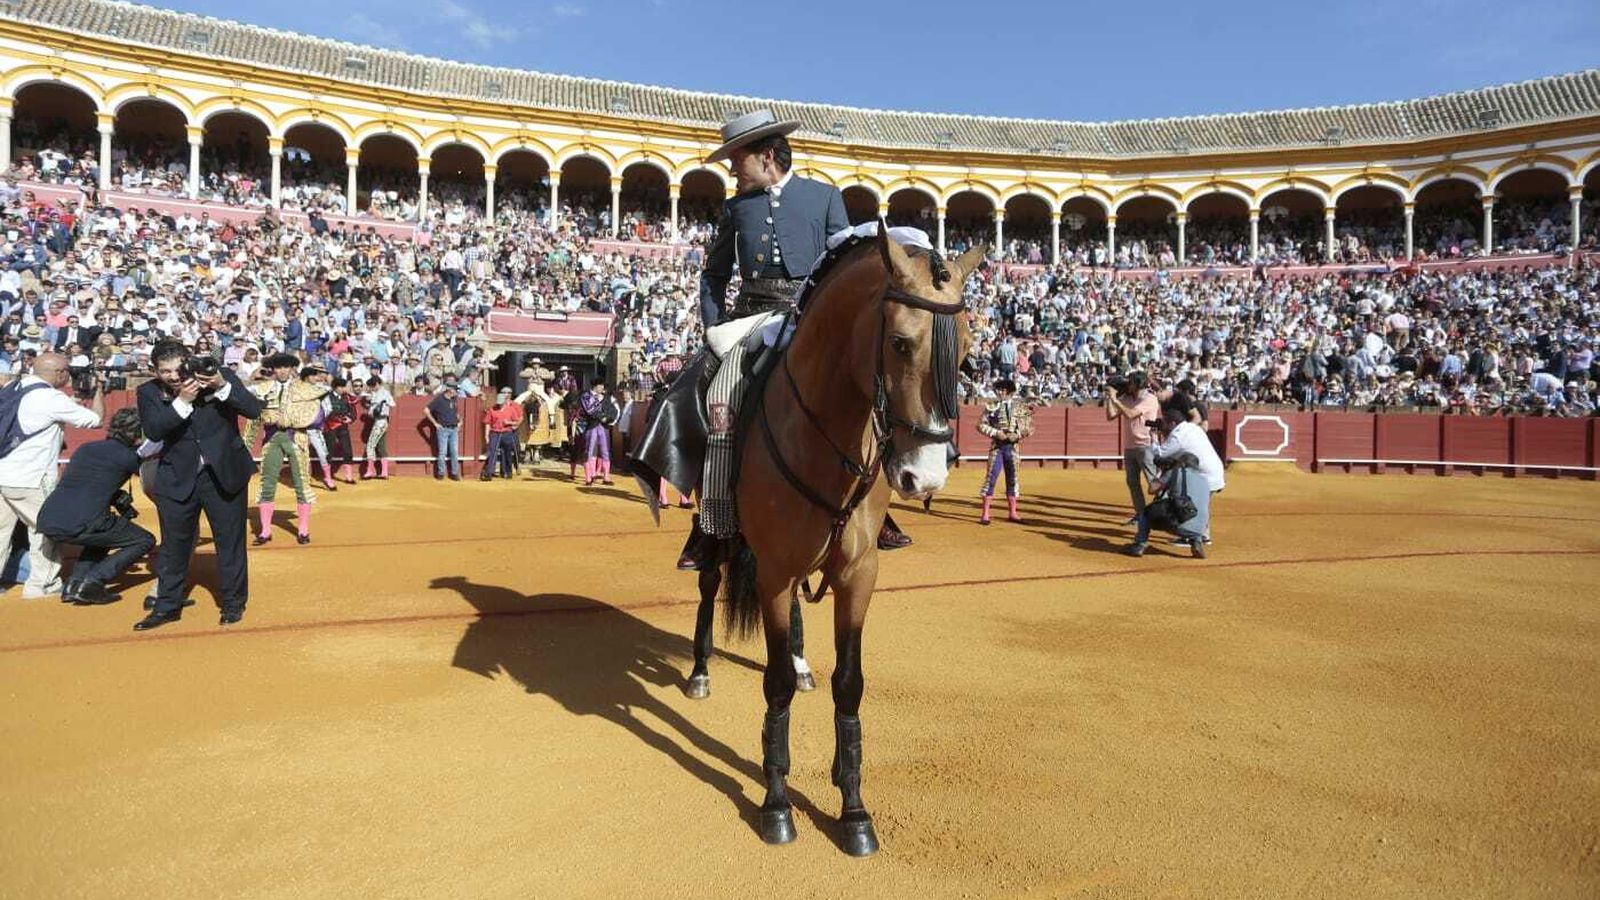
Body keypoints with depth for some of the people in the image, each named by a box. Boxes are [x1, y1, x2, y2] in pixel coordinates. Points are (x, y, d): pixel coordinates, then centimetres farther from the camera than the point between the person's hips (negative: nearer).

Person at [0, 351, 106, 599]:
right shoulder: (51, 398, -15)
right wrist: (99, 391, 6)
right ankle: (42, 585, 14)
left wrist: (78, 398, 18)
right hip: (28, 480, -7)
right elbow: (95, 419, -8)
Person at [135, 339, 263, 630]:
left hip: (225, 473, -1)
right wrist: (182, 401, -27)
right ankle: (167, 605, 24)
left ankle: (233, 602, 21)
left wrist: (222, 386, -28)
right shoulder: (148, 392, -3)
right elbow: (153, 431, -17)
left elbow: (254, 410, -16)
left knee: (230, 541, 7)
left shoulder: (221, 377, -8)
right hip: (177, 478, 2)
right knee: (173, 545, 10)